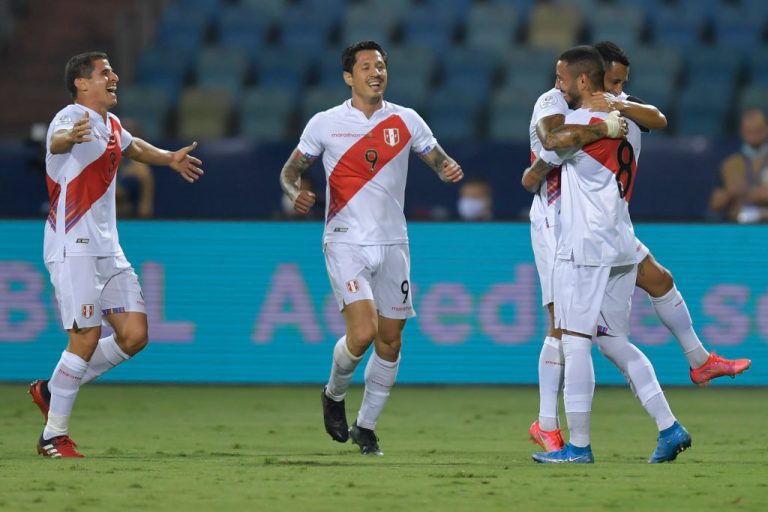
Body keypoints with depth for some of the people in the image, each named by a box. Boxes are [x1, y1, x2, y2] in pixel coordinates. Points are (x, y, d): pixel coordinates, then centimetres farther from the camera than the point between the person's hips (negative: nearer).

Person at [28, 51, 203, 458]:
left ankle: (53, 390, 16)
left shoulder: (111, 125, 16)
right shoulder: (73, 116, -12)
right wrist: (71, 137, -61)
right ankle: (54, 436, -1)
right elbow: (57, 140, -38)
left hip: (108, 250, 9)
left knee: (134, 335, 2)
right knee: (86, 338, -12)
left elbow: (132, 146, 40)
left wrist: (169, 158, 54)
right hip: (74, 248, -9)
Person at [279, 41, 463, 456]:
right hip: (346, 244, -3)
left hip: (392, 243, 3)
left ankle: (366, 427, 22)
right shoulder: (325, 124, -1)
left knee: (390, 341, 4)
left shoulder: (406, 121, 4)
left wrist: (450, 170, -11)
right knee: (363, 332, -19)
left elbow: (439, 162, 13)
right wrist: (295, 193, -15)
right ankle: (334, 394, 12)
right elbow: (291, 169, 8)